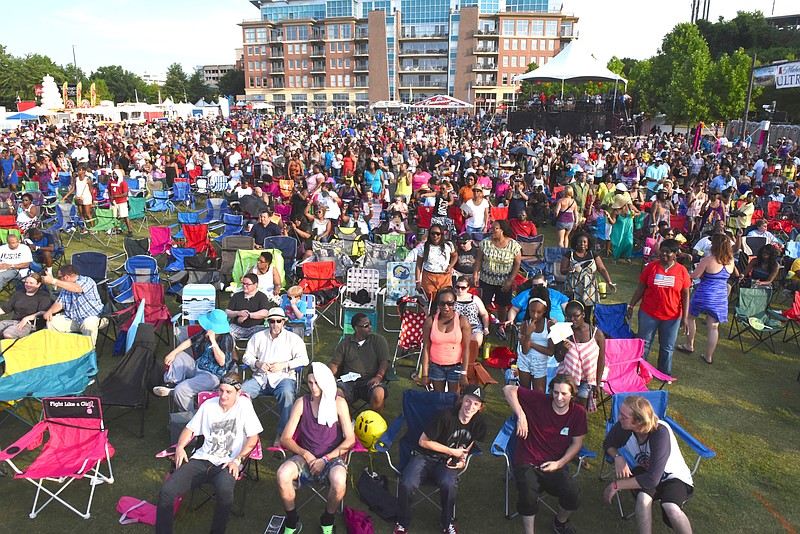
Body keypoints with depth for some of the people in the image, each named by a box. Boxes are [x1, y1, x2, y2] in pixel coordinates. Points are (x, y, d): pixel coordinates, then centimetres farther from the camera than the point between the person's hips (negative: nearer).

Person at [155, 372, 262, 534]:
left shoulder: (244, 405, -1)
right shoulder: (209, 405, 13)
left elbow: (253, 438, -2)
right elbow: (190, 428, 21)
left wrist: (237, 461, -12)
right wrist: (180, 447, 2)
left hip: (227, 463, -4)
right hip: (202, 459, 4)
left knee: (225, 491, -37)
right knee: (166, 490, -19)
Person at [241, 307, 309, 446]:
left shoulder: (293, 338, 10)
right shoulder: (258, 337, 20)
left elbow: (303, 359, 1)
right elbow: (246, 356, 16)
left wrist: (283, 365, -10)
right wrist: (258, 363, -5)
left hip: (282, 377, -3)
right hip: (260, 378, 3)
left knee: (287, 393, -37)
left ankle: (282, 433, -27)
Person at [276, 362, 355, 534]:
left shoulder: (338, 403, -4)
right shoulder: (301, 403, 1)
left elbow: (350, 440, -7)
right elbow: (285, 438, 1)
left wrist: (325, 459, -15)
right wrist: (305, 454, -14)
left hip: (332, 456, -2)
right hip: (306, 456, 2)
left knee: (339, 480, -35)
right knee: (282, 475, -29)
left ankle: (327, 520, -2)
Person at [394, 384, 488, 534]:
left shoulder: (479, 421, -4)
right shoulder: (446, 416, -20)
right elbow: (423, 441, -12)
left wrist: (463, 458, 1)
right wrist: (452, 451, -8)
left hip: (447, 462, 3)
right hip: (425, 456, -2)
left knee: (449, 484, -34)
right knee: (408, 484, -31)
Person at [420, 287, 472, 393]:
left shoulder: (462, 321, -8)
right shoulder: (430, 322, -5)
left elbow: (466, 348, -7)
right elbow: (426, 348, -4)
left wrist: (464, 373, -10)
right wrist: (424, 374, -5)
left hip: (456, 366, -1)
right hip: (436, 366, 1)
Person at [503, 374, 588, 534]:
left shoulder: (578, 412, -1)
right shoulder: (539, 401, -11)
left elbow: (577, 443, 6)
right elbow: (508, 389, -10)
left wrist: (559, 463, -7)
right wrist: (521, 415, -20)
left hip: (554, 465, 3)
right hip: (527, 463, -3)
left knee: (572, 496, -23)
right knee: (529, 496, -31)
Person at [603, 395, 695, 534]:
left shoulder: (660, 432, -34)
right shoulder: (623, 426, -22)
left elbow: (652, 479, -36)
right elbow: (608, 444, 1)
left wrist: (616, 485, -29)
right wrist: (618, 457, -21)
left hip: (673, 476, -3)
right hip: (644, 471, 3)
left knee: (671, 507, -34)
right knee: (643, 497, -32)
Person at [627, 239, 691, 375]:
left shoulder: (681, 270, -4)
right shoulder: (651, 267, -4)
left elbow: (685, 294, 0)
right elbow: (641, 288, 1)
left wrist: (685, 316, -4)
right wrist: (631, 306, -2)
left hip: (672, 317, 0)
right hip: (648, 314, 0)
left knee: (667, 347, 13)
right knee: (643, 344, 10)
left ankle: (664, 374, 30)